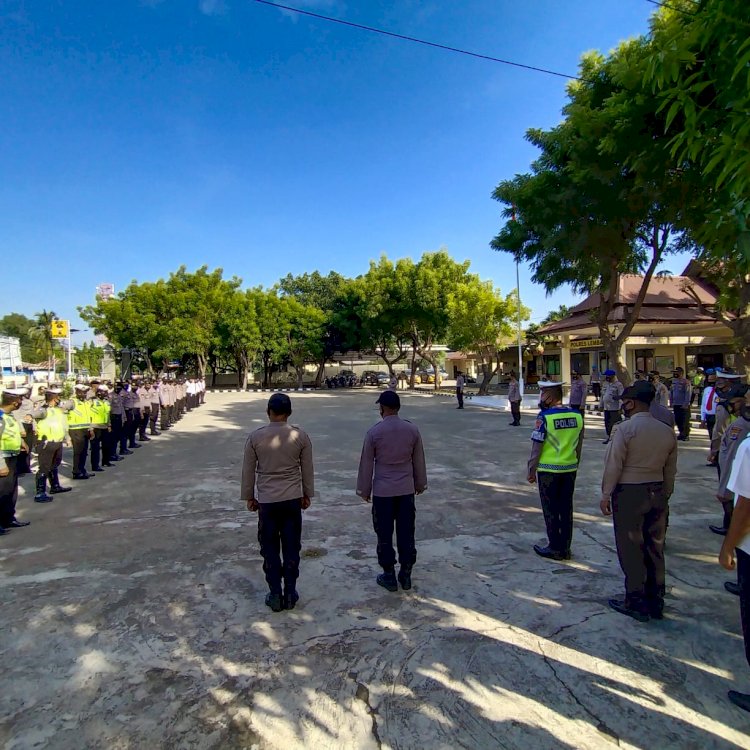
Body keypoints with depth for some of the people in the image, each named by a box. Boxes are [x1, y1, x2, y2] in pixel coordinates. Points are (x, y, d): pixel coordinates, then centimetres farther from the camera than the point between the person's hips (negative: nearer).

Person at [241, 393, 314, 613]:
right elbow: (307, 469, 2)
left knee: (270, 549, 12)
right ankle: (290, 593, 20)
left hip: (267, 500, 0)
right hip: (293, 499, 1)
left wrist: (249, 496, 13)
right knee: (291, 547, 11)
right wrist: (307, 494, 15)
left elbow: (248, 470, 1)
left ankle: (275, 595, 19)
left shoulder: (256, 436, -7)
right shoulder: (300, 436, -5)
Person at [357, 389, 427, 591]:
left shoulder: (374, 432, -11)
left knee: (384, 535, 10)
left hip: (382, 491, -3)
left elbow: (366, 464, -4)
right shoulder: (413, 430, -3)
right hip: (406, 490, 3)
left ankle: (389, 576, 20)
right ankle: (406, 575, 23)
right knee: (406, 534, 13)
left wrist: (365, 490, 7)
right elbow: (419, 460, 6)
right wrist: (420, 484, 19)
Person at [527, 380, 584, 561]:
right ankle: (565, 548, 23)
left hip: (548, 470, -5)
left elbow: (537, 446, -13)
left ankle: (555, 549, 15)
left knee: (551, 510, 7)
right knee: (566, 509, 14)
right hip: (570, 469, 5)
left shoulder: (544, 417, -16)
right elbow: (579, 444, 8)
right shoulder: (577, 415, 1)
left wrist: (531, 470, -3)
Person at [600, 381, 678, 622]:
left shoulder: (624, 429, -15)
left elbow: (613, 465, -15)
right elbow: (670, 470, 9)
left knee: (631, 550, 5)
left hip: (629, 494, -6)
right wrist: (665, 497, 19)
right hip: (657, 493, 6)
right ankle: (656, 603, 27)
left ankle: (636, 603, 14)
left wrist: (606, 494, -5)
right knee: (655, 548, 16)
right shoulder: (667, 431, 4)